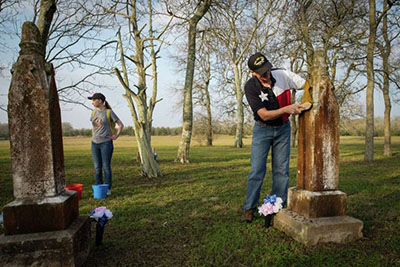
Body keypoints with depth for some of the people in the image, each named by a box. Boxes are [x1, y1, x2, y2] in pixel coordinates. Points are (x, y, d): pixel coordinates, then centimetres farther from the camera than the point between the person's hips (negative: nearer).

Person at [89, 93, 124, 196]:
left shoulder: (109, 112, -6)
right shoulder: (94, 113, 10)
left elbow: (121, 125, -1)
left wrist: (116, 136, -5)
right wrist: (93, 137, 15)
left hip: (106, 143, -5)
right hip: (95, 144, 5)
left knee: (106, 167, -1)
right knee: (97, 168, 7)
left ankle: (108, 189, 8)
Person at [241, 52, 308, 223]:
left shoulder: (282, 74, -12)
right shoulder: (250, 87, -19)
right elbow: (264, 115, -23)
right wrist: (286, 109, -36)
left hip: (283, 128, 3)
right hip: (262, 129, -2)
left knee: (281, 170, 3)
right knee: (257, 170, -5)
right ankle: (249, 208, 7)